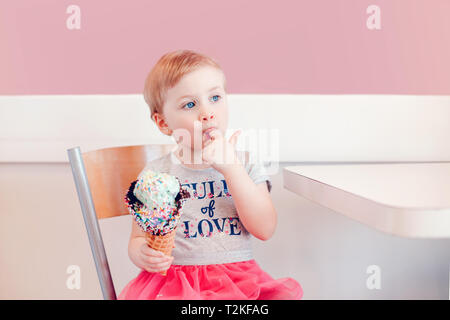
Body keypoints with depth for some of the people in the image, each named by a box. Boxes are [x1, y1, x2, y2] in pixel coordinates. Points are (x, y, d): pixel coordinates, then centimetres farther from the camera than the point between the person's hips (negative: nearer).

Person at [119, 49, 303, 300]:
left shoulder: (245, 164, 7)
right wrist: (142, 255, -14)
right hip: (175, 281, -1)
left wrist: (231, 168, -12)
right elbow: (138, 238, 10)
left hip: (239, 277, 1)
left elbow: (265, 229, -5)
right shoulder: (155, 174, 4)